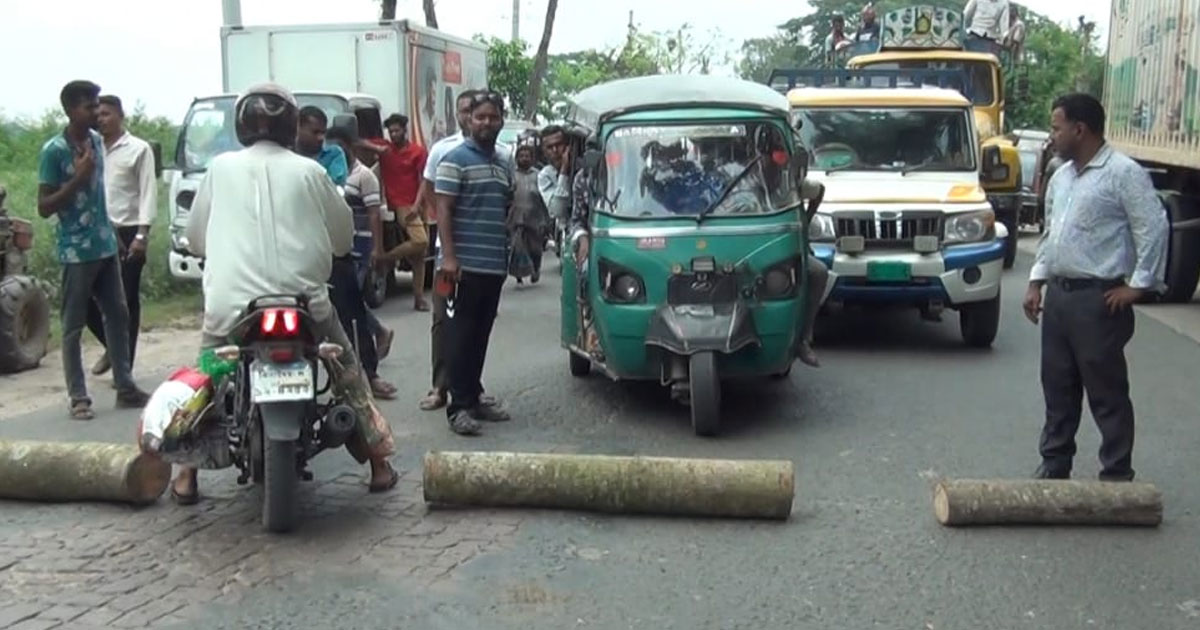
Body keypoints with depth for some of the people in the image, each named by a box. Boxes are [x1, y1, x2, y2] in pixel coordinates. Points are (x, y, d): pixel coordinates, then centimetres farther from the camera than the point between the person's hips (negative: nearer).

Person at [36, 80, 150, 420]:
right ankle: (78, 397, 7)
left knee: (118, 315, 10)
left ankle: (125, 387, 18)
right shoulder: (54, 150, -13)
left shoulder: (97, 141, 7)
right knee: (74, 326, 1)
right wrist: (78, 178, -23)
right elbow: (44, 207, -13)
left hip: (105, 245, 7)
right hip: (76, 250, -7)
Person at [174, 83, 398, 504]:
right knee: (348, 373, 17)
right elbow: (343, 237, 12)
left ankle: (187, 475, 15)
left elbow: (195, 236, 13)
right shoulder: (308, 171, 2)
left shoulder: (221, 168, 4)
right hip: (303, 300, 0)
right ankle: (379, 464, 18)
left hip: (231, 302, 1)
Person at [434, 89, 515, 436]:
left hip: (495, 266, 7)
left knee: (481, 336, 12)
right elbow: (442, 209, -10)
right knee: (460, 337, -4)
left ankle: (473, 399, 20)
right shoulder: (455, 159, -6)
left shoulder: (504, 163, 16)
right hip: (464, 265, -7)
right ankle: (459, 407, -2)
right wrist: (448, 257, -18)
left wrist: (510, 254, 20)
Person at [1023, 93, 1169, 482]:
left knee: (1107, 391, -2)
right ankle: (1054, 463, 25)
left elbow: (1154, 228, -14)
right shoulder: (1061, 177, 15)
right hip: (1058, 295, 8)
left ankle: (1117, 475, 5)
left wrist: (1139, 284, -14)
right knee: (1058, 387, 14)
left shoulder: (1123, 173, -11)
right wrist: (1037, 282, 15)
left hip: (1098, 299, -8)